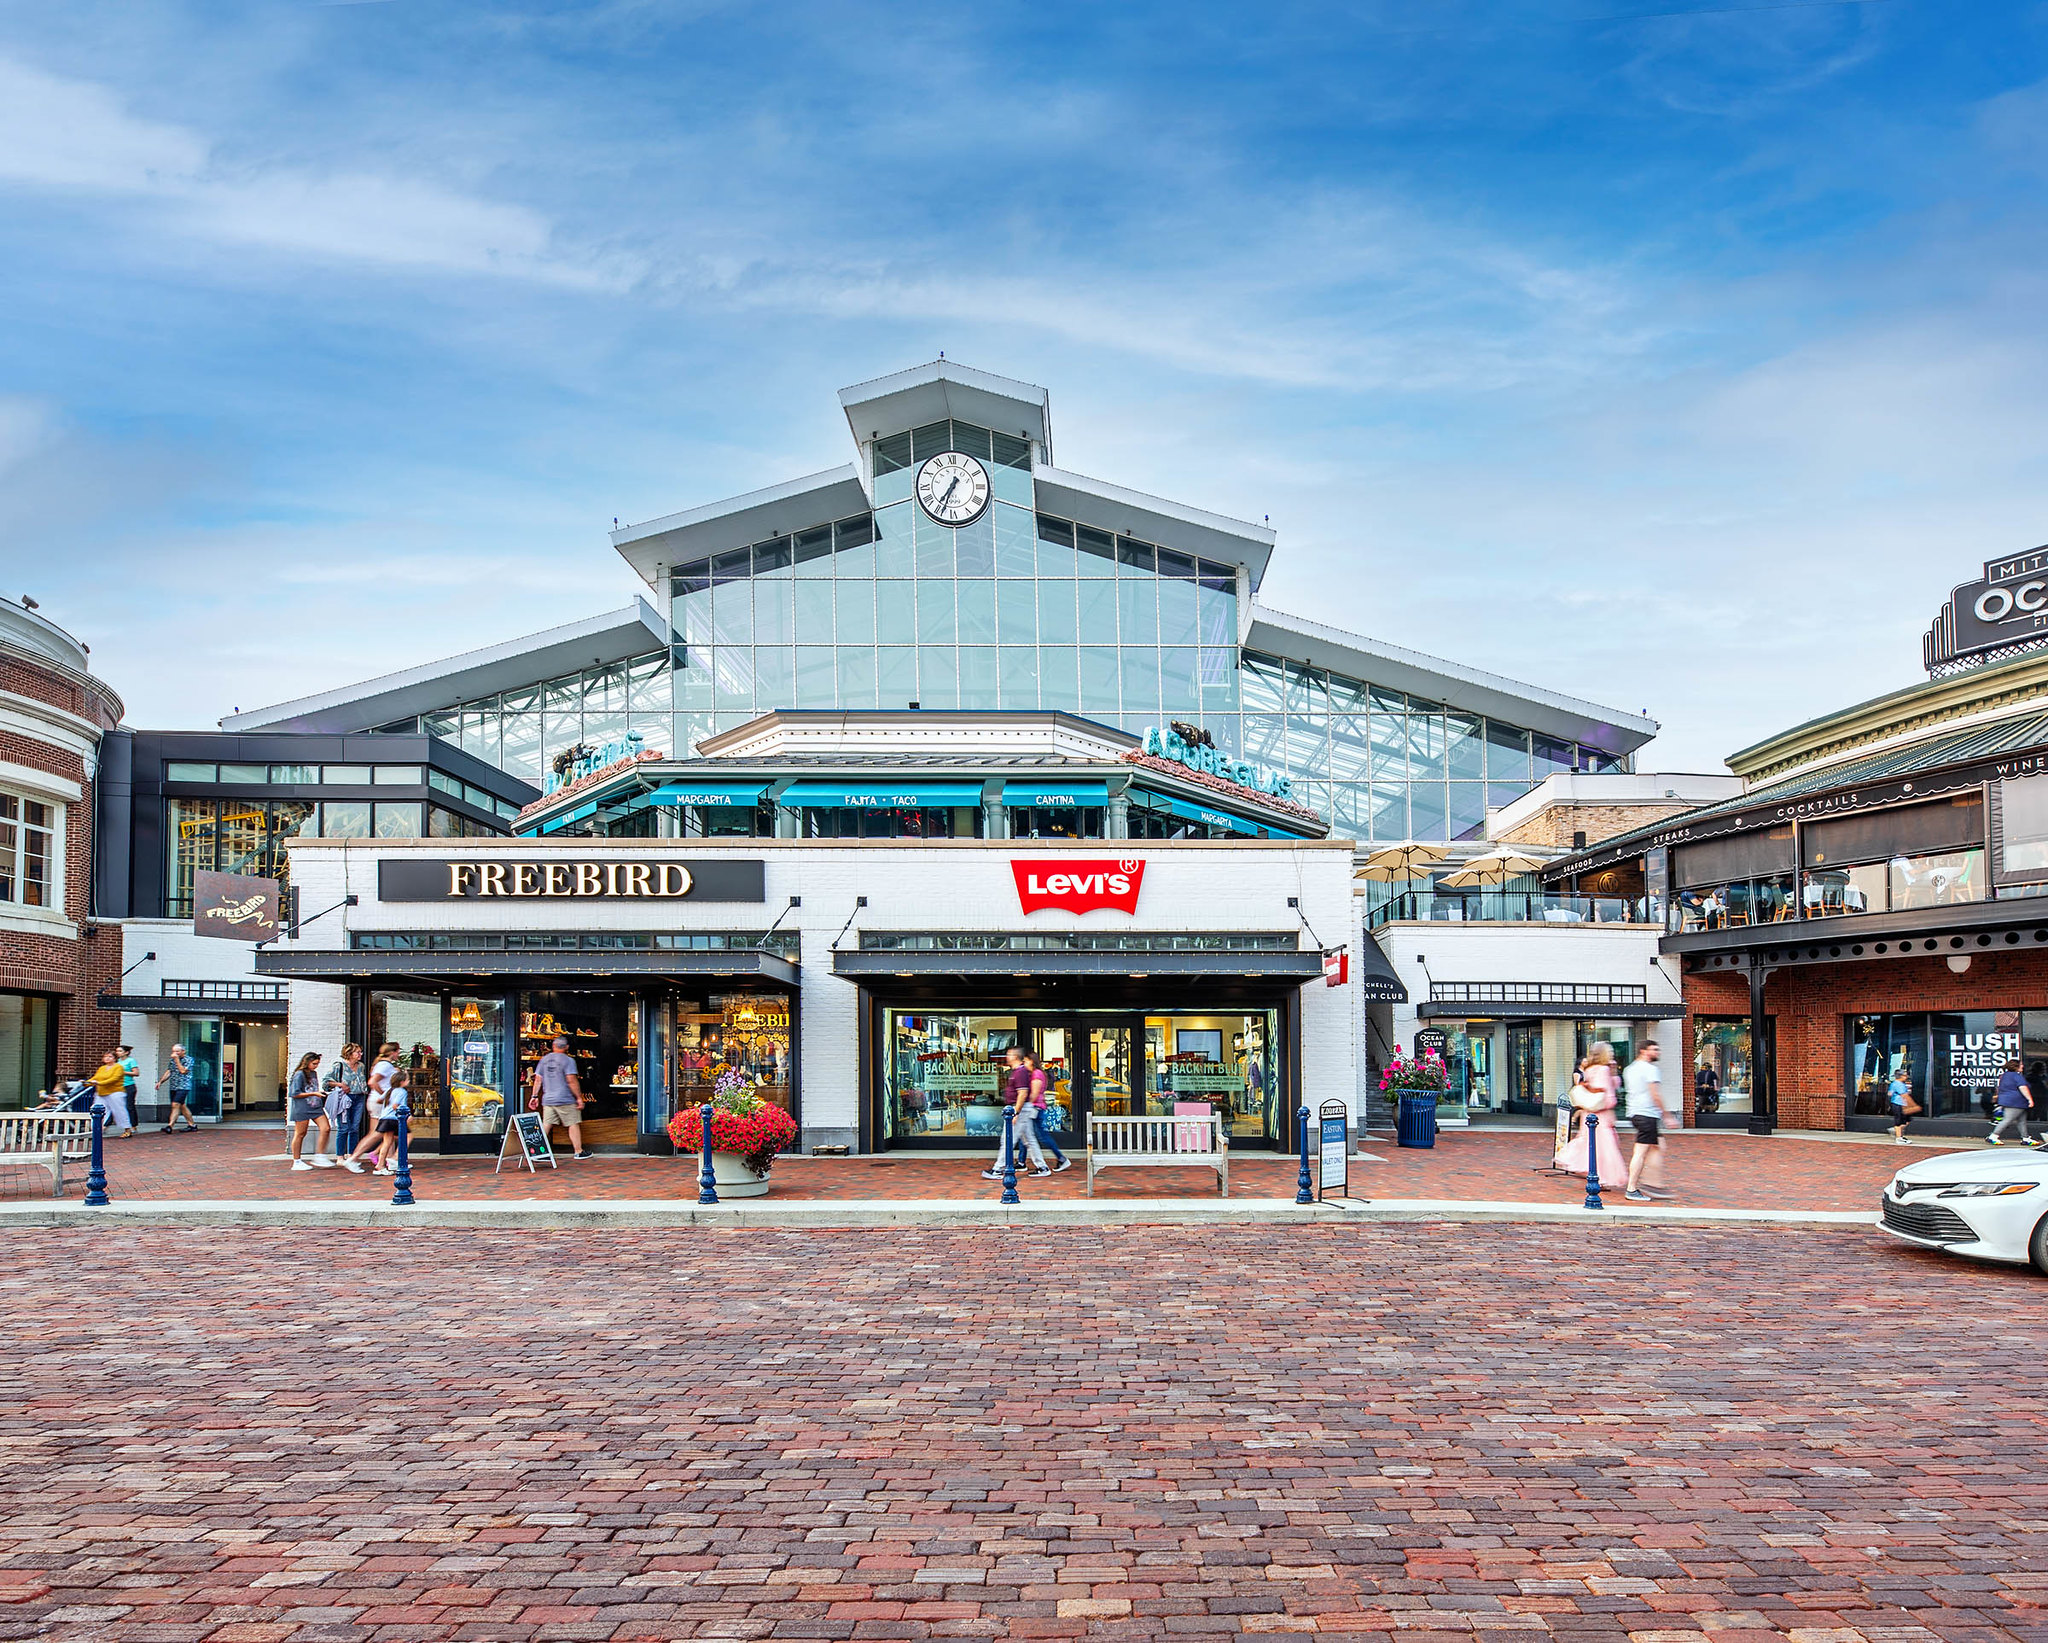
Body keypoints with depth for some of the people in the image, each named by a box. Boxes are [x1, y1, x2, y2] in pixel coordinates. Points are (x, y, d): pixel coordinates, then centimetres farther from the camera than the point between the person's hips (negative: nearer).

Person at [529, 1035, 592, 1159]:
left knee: (546, 1125, 6)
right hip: (565, 1100, -5)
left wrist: (534, 1096, 14)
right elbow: (571, 1080, -14)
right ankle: (578, 1151, 7)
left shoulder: (544, 1060, 10)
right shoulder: (568, 1060, -8)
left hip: (547, 1099, 5)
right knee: (574, 1124, 4)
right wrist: (579, 1098, -10)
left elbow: (538, 1079, 9)